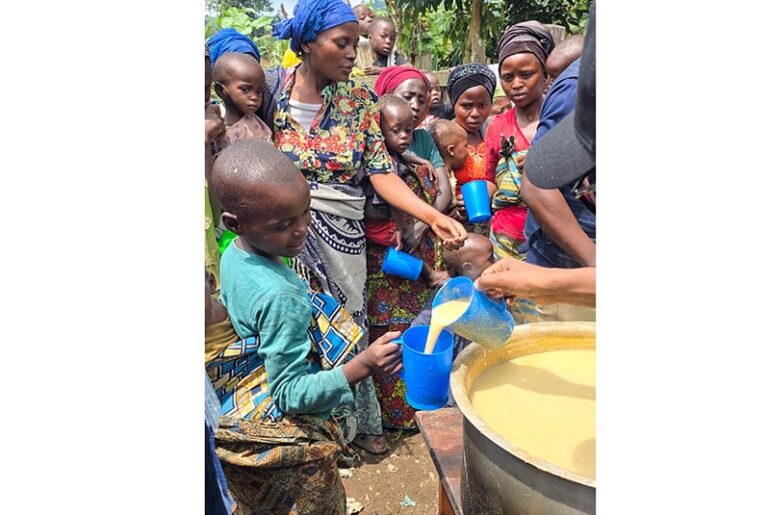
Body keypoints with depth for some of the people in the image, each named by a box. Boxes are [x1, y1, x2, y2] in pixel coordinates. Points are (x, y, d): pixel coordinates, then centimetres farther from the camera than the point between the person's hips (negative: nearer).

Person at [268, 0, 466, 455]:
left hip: (342, 232, 1)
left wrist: (434, 217, -19)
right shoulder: (272, 87, -3)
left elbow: (382, 173, -6)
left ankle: (361, 422, 35)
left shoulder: (359, 99, 0)